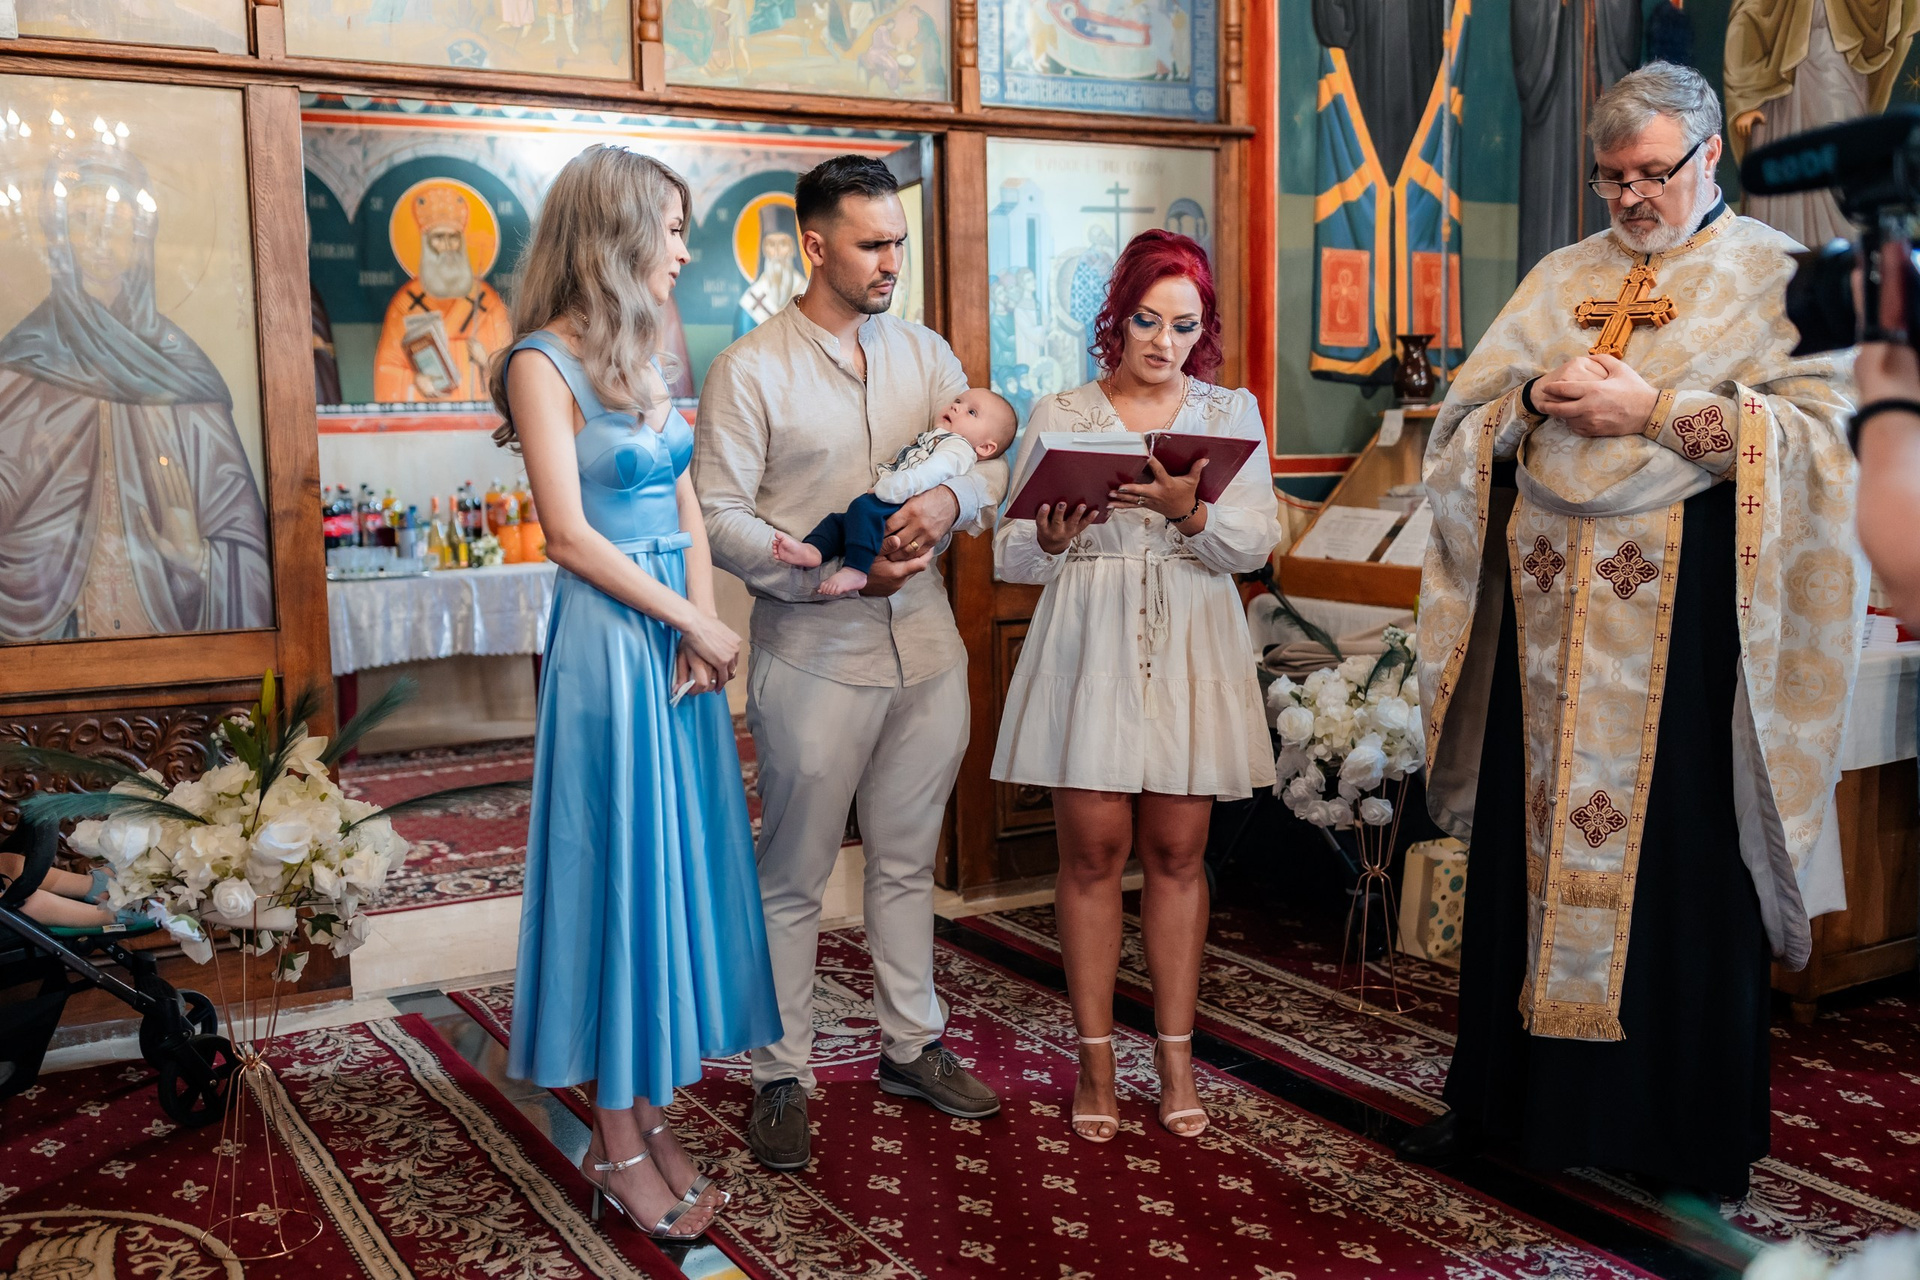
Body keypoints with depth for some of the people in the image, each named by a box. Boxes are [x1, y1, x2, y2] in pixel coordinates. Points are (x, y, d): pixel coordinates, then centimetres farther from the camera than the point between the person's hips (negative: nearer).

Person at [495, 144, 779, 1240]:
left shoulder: (643, 359, 14)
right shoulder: (545, 362, -9)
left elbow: (687, 511, 12)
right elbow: (572, 536, -15)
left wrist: (702, 627, -3)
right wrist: (694, 622, -11)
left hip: (682, 639, 8)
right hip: (611, 643, -7)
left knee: (681, 862, 9)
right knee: (621, 868, -1)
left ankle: (650, 1115, 21)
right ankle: (616, 1146, 11)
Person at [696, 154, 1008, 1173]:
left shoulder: (924, 353, 10)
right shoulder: (750, 371, -7)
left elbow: (989, 458, 7)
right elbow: (719, 517, -12)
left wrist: (949, 500, -16)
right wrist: (836, 570, -22)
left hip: (925, 645, 5)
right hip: (814, 658, -5)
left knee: (908, 859, 16)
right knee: (794, 876, 4)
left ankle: (912, 1045, 31)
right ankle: (780, 1076, 18)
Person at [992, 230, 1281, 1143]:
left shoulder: (1232, 414, 9)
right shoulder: (1058, 417, 7)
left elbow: (1256, 543, -3)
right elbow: (1009, 558, 2)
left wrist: (1191, 512, -22)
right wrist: (1051, 537, -20)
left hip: (1191, 654, 1)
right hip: (1088, 651, -1)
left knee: (1177, 852, 4)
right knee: (1093, 850, -1)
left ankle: (1176, 1053, 16)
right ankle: (1095, 1057, 11)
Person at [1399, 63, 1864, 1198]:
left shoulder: (1774, 275, 4)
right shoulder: (1561, 278, 17)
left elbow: (1817, 425, -8)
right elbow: (1467, 416, 13)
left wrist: (1651, 409, -14)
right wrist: (1537, 398, -8)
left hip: (1684, 604, -4)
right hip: (1548, 600, 4)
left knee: (1683, 856, 0)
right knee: (1530, 838, 7)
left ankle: (1700, 1133, 14)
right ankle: (1506, 1094, 19)